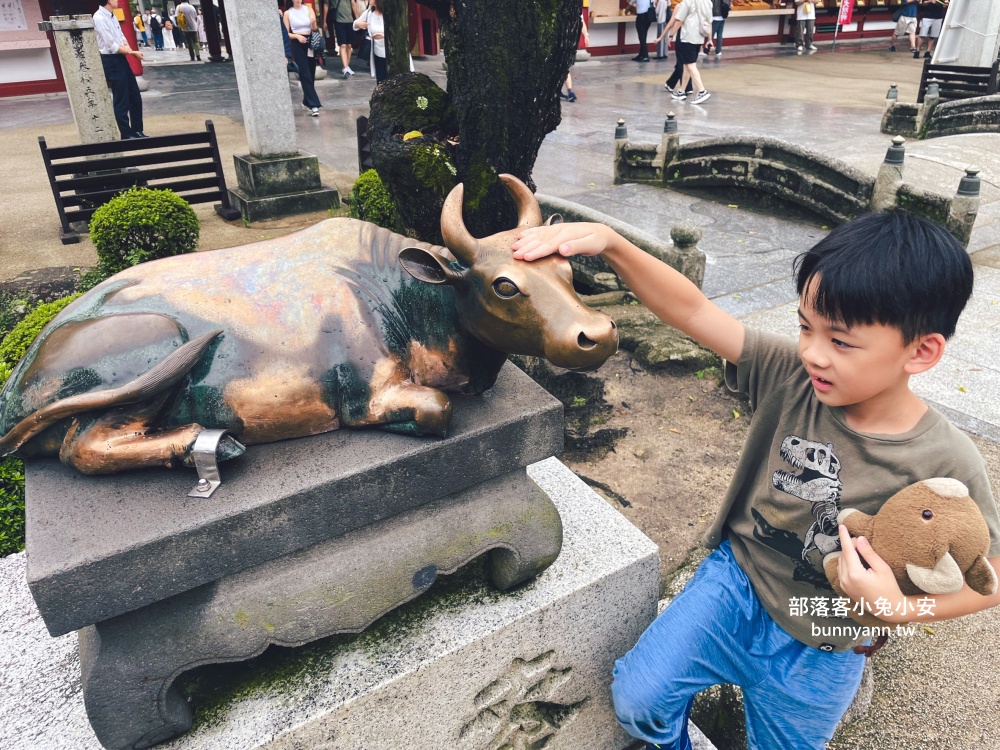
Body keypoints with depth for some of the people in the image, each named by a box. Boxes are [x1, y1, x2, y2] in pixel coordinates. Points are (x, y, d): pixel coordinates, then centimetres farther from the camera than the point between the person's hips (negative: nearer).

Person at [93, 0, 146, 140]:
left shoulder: (112, 16, 10)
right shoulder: (99, 18, -16)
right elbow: (112, 46, -19)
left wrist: (126, 45, -7)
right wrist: (133, 52, -11)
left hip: (121, 59, 9)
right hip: (111, 62, -9)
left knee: (135, 96, 14)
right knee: (121, 101, -2)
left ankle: (137, 131, 25)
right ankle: (126, 135, 8)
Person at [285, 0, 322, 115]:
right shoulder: (288, 13, 0)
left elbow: (315, 29, 0)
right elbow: (286, 33, 0)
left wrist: (313, 22, -21)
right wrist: (297, 36, -17)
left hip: (310, 43, 3)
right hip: (297, 44, -3)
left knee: (311, 74, 9)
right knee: (305, 74, -9)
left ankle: (307, 101, 26)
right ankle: (313, 104, -14)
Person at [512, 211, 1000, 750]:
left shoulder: (946, 466, -23)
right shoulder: (791, 378, -19)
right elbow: (692, 310, -24)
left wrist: (899, 607, -24)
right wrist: (610, 243, -34)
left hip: (815, 652, 0)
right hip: (733, 583, 1)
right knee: (636, 701, -2)